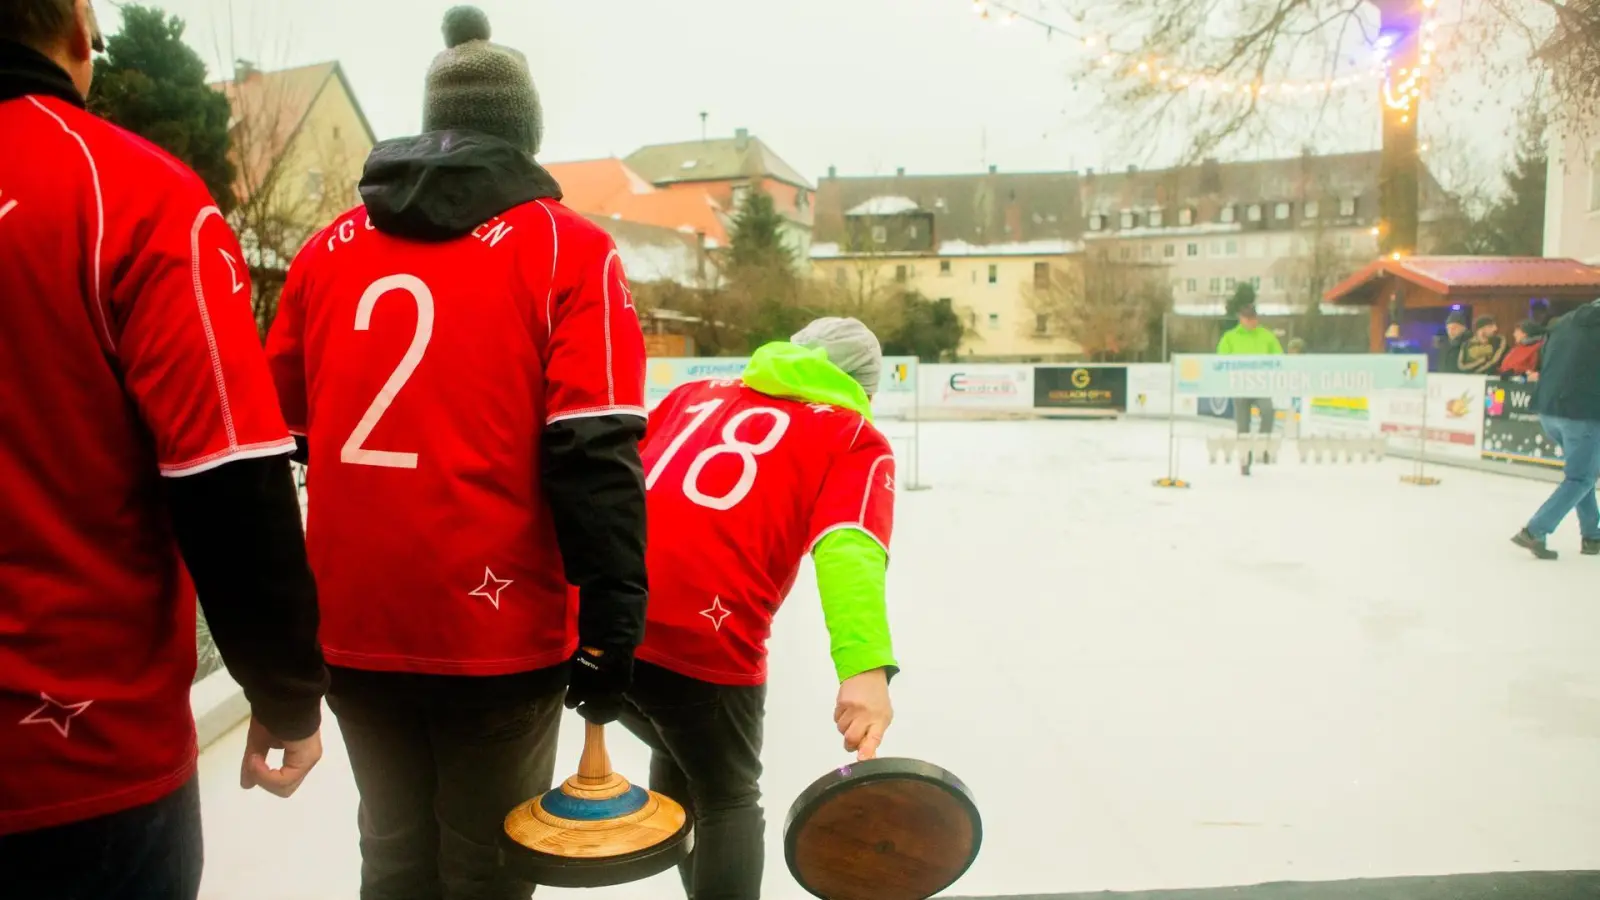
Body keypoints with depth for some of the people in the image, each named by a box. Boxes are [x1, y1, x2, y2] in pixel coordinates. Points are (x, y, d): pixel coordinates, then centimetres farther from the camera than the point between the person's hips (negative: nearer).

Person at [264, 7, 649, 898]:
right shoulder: (569, 248, -5)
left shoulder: (329, 249, 8)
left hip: (353, 629, 5)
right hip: (497, 632, -4)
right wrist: (612, 622, -9)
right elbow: (594, 456, -14)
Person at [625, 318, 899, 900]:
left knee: (678, 753, 32)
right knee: (728, 799, 21)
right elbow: (847, 546, -9)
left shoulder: (696, 394, 25)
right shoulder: (855, 439, 11)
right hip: (701, 643, -5)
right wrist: (866, 668, -23)